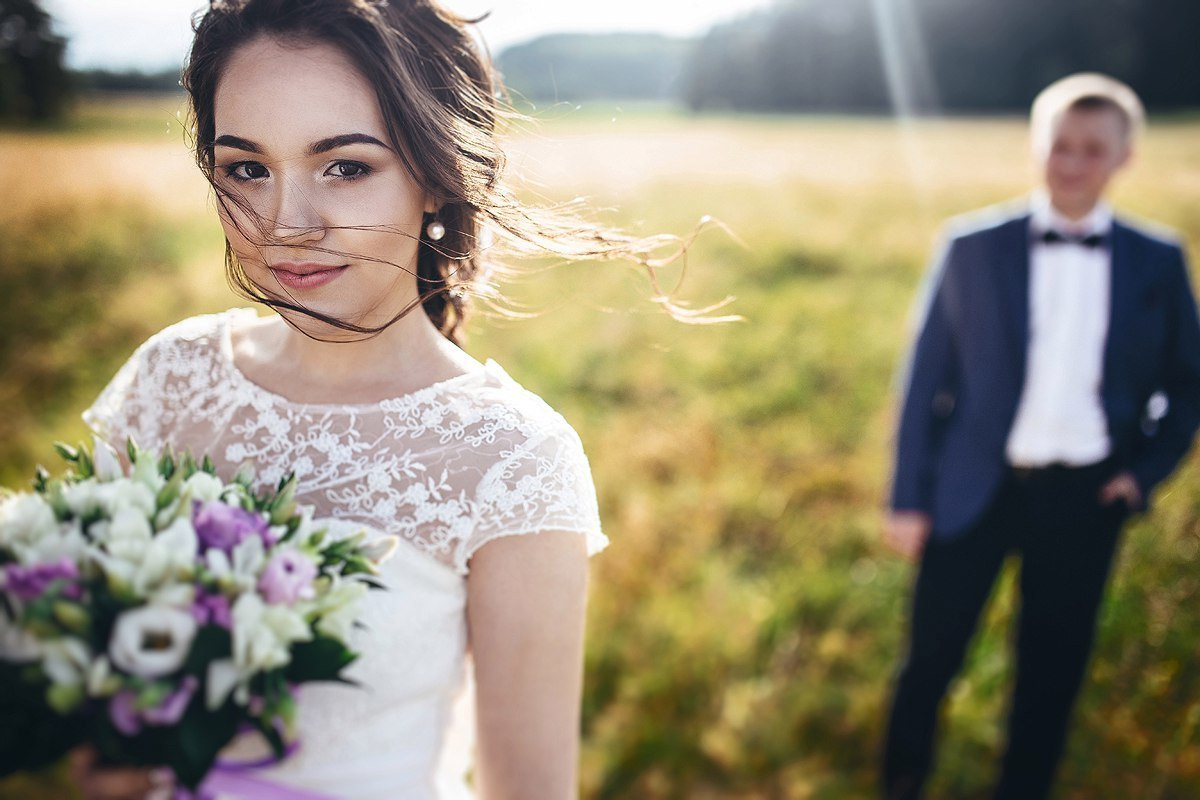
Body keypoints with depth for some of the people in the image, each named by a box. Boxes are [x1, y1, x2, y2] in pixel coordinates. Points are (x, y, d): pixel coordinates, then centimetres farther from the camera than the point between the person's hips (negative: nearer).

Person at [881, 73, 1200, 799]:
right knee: (931, 658, 10)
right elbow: (928, 376, -1)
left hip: (1084, 496, 1)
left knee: (1053, 671, 13)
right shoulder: (973, 248, -3)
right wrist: (910, 496, -2)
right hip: (977, 488, -1)